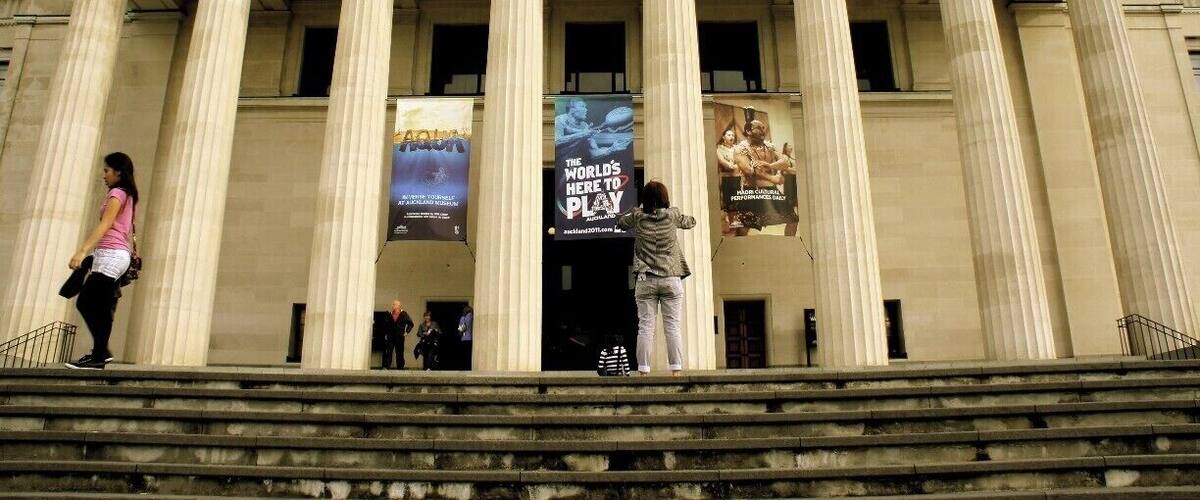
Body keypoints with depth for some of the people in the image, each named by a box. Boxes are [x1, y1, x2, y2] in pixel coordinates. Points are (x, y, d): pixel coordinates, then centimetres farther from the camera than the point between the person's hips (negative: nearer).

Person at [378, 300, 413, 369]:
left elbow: (410, 324, 5)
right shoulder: (389, 315, 7)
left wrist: (406, 331, -1)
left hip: (399, 336, -2)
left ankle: (400, 368, 12)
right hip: (390, 337, 2)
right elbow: (385, 324, 18)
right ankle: (386, 367, -10)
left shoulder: (404, 314, -1)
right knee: (388, 351, -8)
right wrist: (386, 333, 9)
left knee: (399, 353, 4)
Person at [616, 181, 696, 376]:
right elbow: (691, 222, 21)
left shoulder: (637, 217, 2)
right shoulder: (672, 215, 2)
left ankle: (643, 371, -3)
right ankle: (676, 369, -4)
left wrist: (637, 208, 26)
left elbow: (620, 222, 21)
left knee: (645, 327, -1)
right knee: (673, 327, 0)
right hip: (671, 279, 0)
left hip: (646, 280, 0)